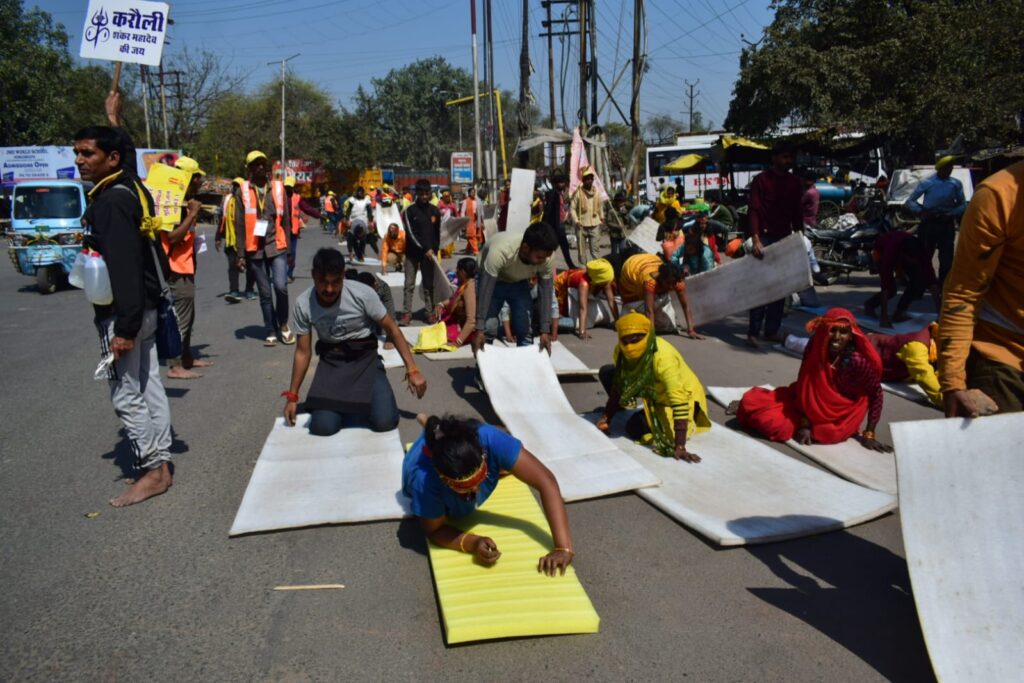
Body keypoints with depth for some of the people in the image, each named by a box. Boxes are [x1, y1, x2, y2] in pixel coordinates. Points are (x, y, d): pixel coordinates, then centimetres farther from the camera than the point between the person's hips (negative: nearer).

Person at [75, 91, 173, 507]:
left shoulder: (111, 200, -18)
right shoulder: (129, 188, 8)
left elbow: (123, 268, -25)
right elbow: (126, 150, 35)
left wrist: (124, 326, -26)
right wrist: (114, 119, 48)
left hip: (122, 313, -10)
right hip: (144, 309, 10)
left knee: (126, 395, -3)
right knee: (148, 388, 11)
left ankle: (152, 471, 3)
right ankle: (160, 464, 18)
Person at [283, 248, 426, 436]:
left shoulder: (363, 293, -20)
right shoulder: (303, 303, -12)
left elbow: (392, 329, -8)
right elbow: (303, 351, -1)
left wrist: (412, 370, -13)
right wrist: (292, 396, 1)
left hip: (365, 357, -1)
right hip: (331, 361, 1)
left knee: (384, 421, -20)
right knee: (322, 427, -19)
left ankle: (360, 403, 16)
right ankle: (345, 405, 16)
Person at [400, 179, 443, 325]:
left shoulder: (435, 211, 5)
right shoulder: (410, 210, -5)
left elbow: (437, 233, 10)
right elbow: (411, 233, -11)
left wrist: (435, 250, 4)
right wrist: (425, 249, -16)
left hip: (429, 253, 2)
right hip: (412, 252, -2)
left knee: (429, 284, 7)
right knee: (409, 284, -1)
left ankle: (430, 312, 12)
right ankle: (407, 312, 2)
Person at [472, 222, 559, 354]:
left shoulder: (547, 260, -31)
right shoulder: (500, 252, -43)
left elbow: (545, 293, -21)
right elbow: (485, 291, -40)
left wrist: (545, 331, -23)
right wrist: (479, 330, -40)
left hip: (520, 283, 3)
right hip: (493, 281, -3)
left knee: (524, 330, -4)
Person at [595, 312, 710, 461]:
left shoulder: (664, 357, -40)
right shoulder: (621, 350, -20)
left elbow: (679, 402, -42)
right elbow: (618, 384, -3)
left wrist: (679, 447, -46)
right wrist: (607, 417, -8)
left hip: (683, 397, -6)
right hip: (652, 389, 6)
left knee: (634, 429, -20)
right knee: (606, 373, -6)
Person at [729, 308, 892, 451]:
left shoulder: (858, 361, -28)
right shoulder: (815, 347, -18)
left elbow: (876, 394, -13)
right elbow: (803, 385, -12)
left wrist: (869, 434, -11)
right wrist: (804, 423, -18)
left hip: (836, 419, -3)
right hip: (809, 406, 4)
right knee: (754, 402, -12)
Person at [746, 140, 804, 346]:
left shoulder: (795, 183, 12)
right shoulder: (761, 180, -4)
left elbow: (797, 213, 16)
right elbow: (753, 211, -11)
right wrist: (755, 240, -21)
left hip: (785, 238, 6)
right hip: (764, 238, -6)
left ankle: (772, 331, 13)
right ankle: (753, 332, -6)